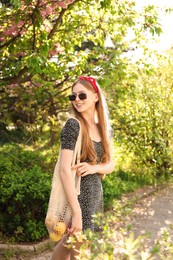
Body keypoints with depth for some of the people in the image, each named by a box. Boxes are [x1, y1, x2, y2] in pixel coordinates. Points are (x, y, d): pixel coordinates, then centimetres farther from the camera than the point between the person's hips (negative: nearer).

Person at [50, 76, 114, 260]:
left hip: (96, 194, 7)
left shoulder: (101, 127, 6)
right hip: (77, 195, -7)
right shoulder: (73, 125, -14)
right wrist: (76, 212, -24)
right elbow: (64, 170, -20)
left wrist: (94, 167, -15)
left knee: (70, 242, 19)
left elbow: (110, 165, 10)